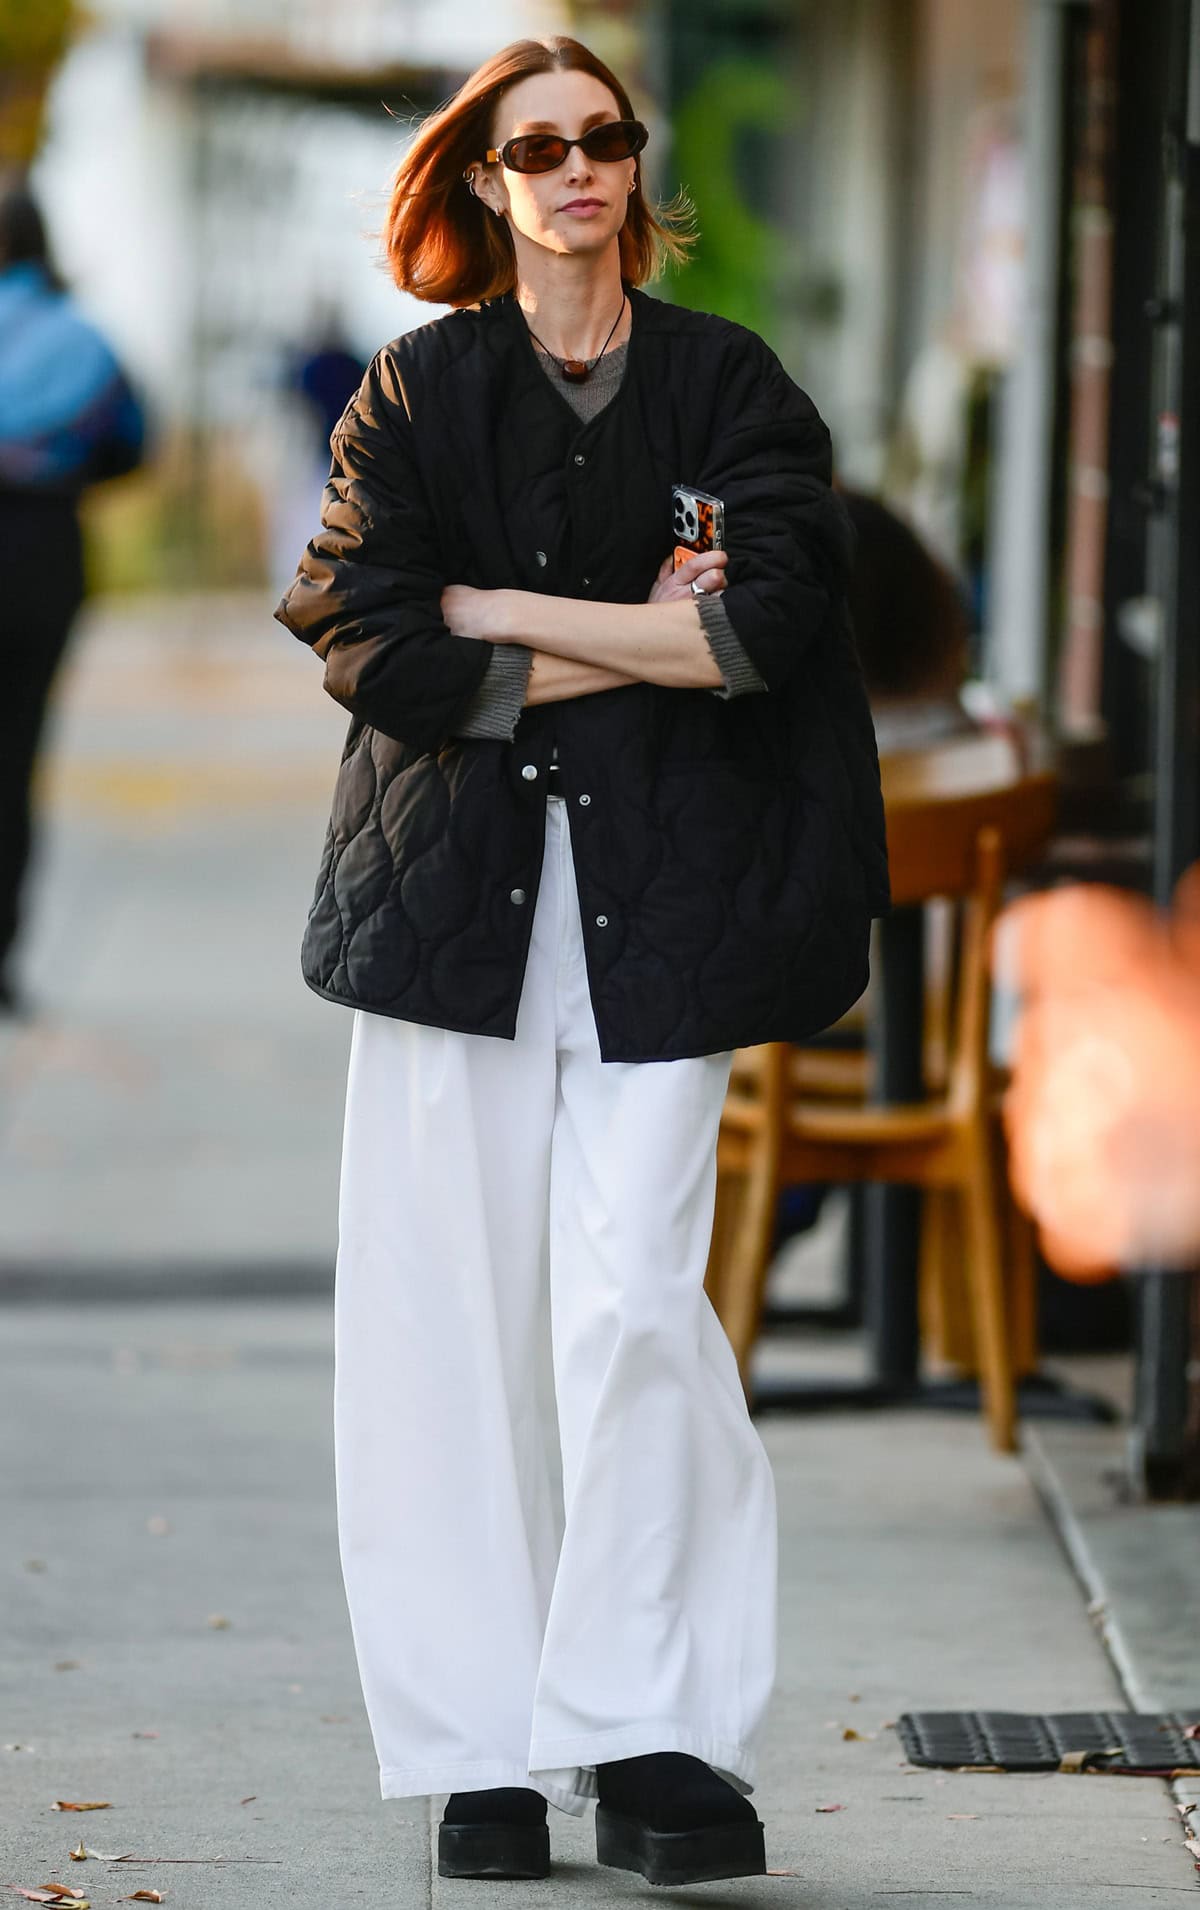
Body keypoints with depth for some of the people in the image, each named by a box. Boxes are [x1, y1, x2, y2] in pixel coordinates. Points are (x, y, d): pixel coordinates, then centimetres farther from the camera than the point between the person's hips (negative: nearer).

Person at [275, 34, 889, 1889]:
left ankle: (647, 1739, -8)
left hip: (659, 902, -1)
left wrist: (499, 613, -6)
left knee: (630, 1301, -13)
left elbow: (769, 628, -8)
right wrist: (631, 650, -6)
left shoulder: (729, 384, 7)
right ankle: (487, 1751, 4)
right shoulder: (418, 392, 8)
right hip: (457, 886, 1)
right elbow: (370, 645, -3)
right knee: (460, 1308, -2)